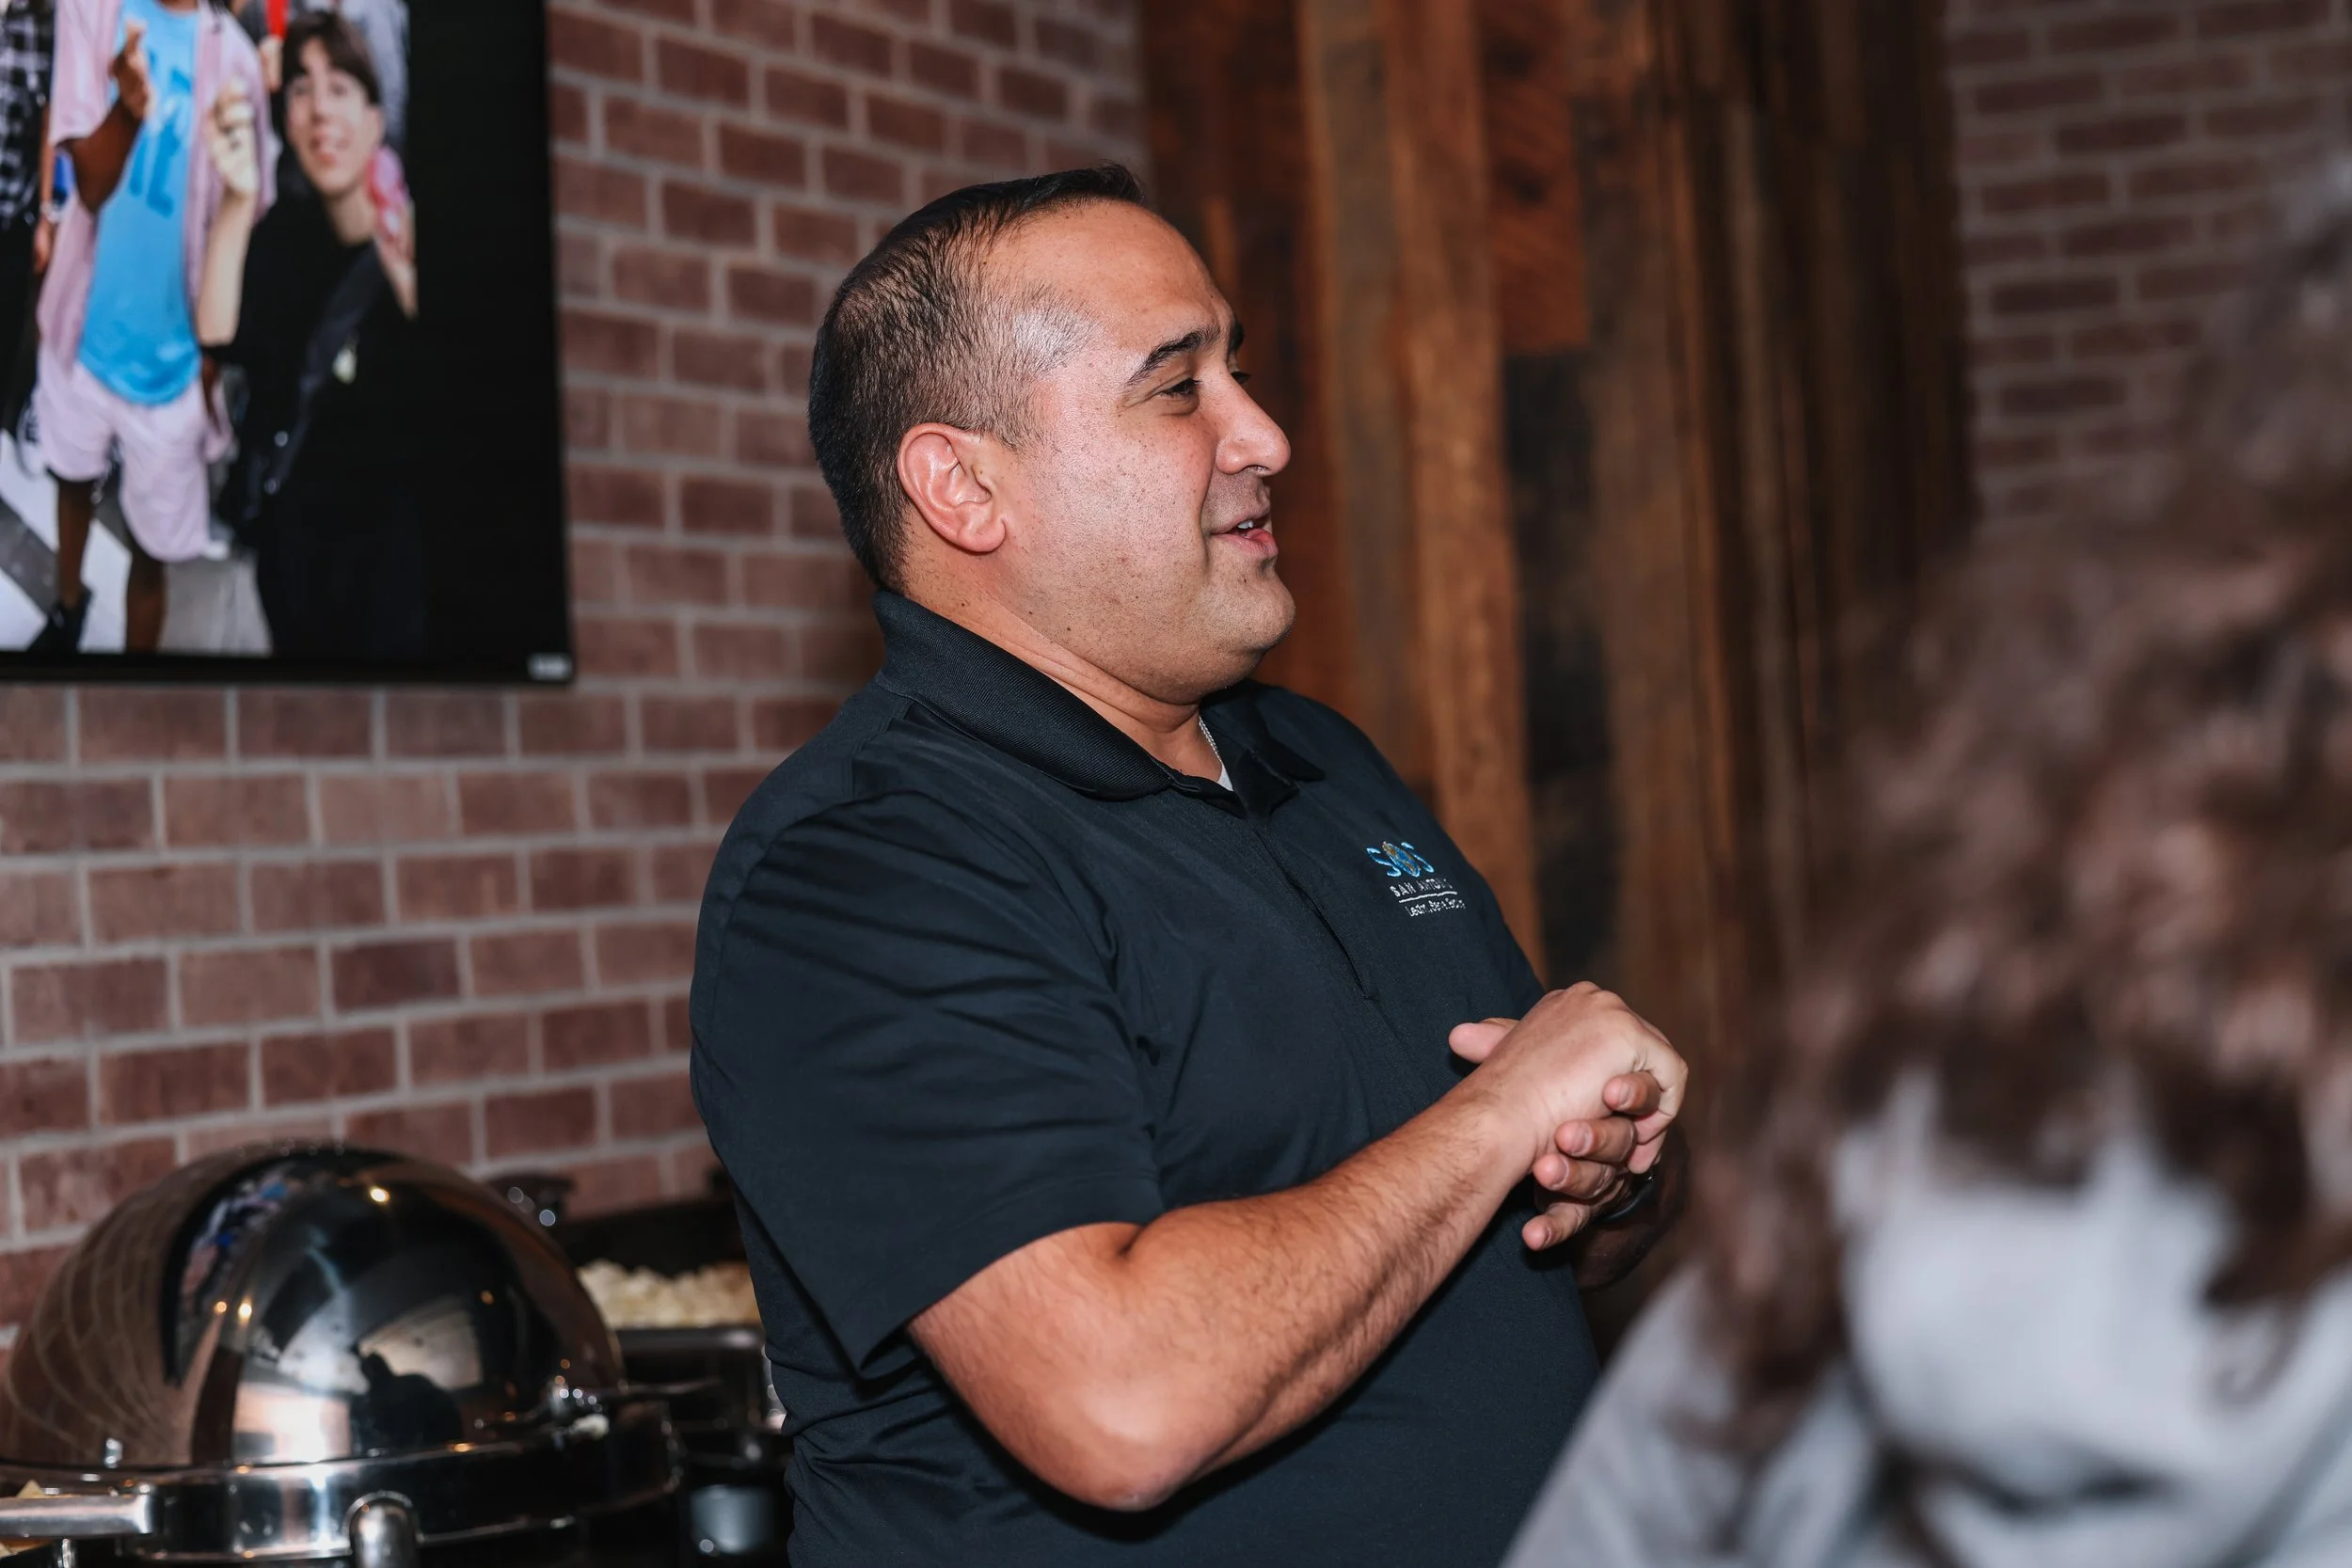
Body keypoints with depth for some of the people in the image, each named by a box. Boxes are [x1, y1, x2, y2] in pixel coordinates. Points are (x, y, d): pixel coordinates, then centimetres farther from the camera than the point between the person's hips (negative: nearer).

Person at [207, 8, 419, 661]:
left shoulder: (413, 234, -12)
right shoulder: (284, 230, 1)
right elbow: (219, 338, -14)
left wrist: (409, 287, -37)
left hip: (394, 540, -4)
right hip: (289, 534, 4)